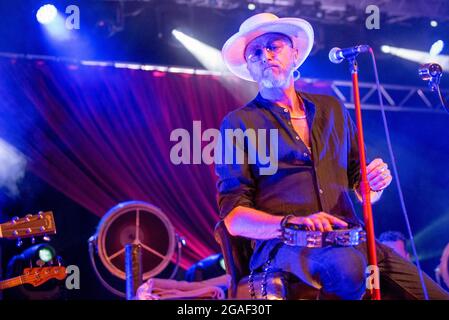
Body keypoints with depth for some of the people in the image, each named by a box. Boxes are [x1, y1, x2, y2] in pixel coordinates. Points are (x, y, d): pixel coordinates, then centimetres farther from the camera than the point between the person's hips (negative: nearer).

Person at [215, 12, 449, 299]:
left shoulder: (332, 109, 20)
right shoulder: (238, 123, 6)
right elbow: (234, 217, -2)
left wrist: (374, 183, 0)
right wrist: (292, 222, -20)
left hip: (351, 241, 3)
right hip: (284, 245, -3)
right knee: (346, 265, -36)